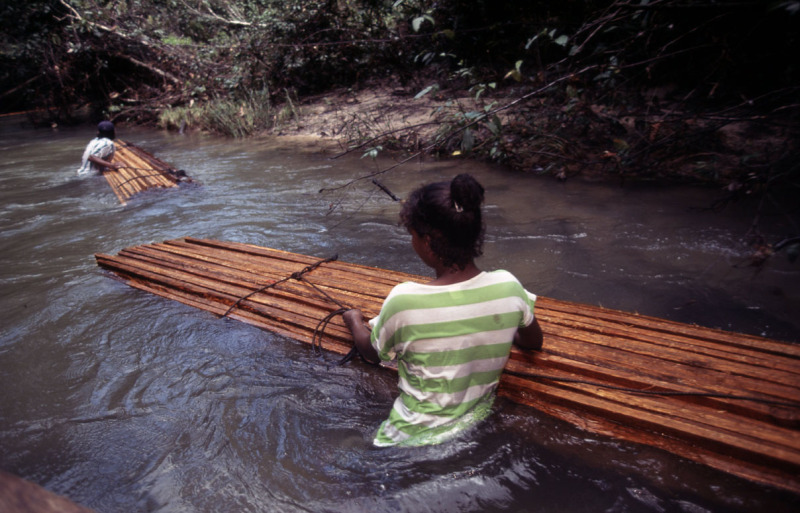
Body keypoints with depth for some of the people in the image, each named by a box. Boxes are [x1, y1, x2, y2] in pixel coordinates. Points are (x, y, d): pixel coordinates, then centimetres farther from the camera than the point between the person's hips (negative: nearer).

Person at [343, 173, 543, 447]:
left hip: (417, 440, -4)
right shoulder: (508, 286, -14)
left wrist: (354, 320, 19)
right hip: (479, 431, 4)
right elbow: (534, 342, 8)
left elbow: (372, 354, -2)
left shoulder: (404, 300, -25)